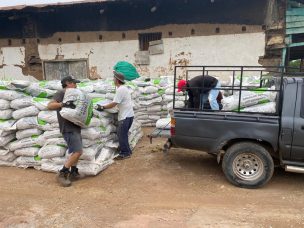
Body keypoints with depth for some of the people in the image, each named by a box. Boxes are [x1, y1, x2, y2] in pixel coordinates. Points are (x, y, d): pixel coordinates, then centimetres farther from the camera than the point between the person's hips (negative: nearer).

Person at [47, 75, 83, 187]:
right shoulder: (61, 93, -7)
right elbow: (50, 105, -19)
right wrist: (62, 104, -33)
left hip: (75, 127, 10)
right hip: (68, 128, -9)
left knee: (76, 151, 14)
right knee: (78, 151, -14)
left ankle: (73, 172, 25)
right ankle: (62, 174, -5)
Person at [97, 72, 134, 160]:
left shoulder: (120, 89, -18)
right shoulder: (123, 88, 14)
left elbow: (114, 104, -19)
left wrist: (102, 107, -12)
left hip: (126, 116, -10)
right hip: (127, 115, 10)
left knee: (121, 134, -3)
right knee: (122, 134, 16)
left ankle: (125, 153, 5)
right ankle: (127, 151, 24)